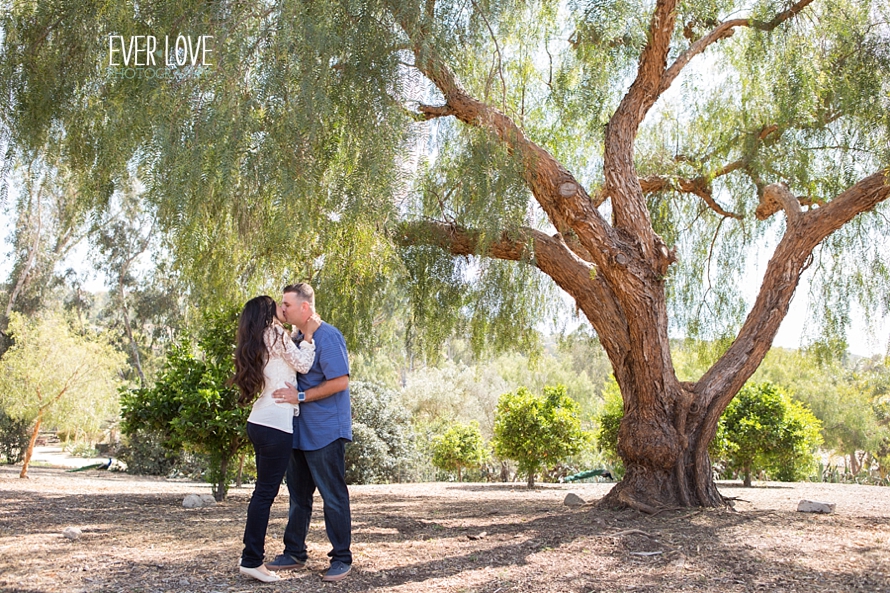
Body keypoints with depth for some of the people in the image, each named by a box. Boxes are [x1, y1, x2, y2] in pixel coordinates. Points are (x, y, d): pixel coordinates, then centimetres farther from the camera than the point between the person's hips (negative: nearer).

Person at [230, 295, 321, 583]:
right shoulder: (275, 334, -6)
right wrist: (308, 335, 7)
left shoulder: (257, 342, 19)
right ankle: (251, 560, 0)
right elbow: (303, 365, -2)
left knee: (264, 490, 14)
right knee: (266, 492, -4)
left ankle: (252, 557, 18)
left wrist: (301, 334, 20)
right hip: (275, 424, -9)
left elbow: (287, 365, 20)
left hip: (259, 422, 9)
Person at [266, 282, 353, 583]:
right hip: (300, 431, 9)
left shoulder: (327, 336, -16)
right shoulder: (296, 336, 12)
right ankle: (294, 553, 28)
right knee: (298, 496, 16)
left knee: (333, 497, 1)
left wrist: (301, 396, -21)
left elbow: (340, 381, -21)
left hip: (325, 431, -9)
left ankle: (341, 558, 11)